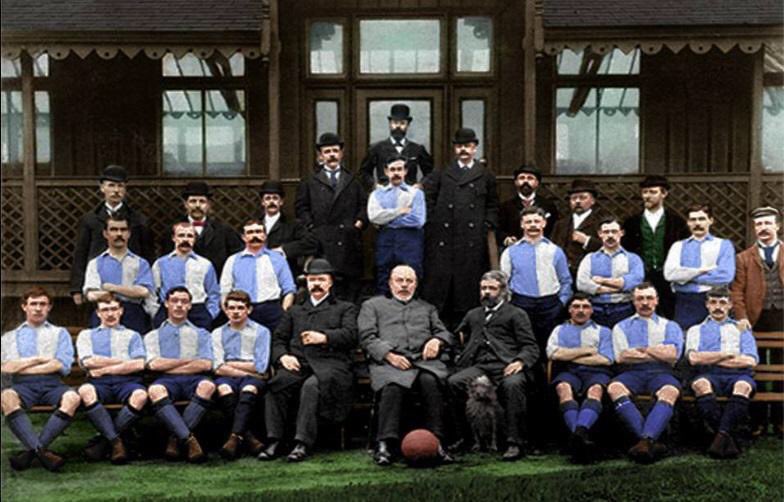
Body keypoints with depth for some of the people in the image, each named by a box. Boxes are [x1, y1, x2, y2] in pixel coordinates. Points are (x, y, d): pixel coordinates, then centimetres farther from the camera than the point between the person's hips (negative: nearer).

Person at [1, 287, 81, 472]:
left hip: (52, 385, 0)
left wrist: (22, 367, 5)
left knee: (72, 398, -36)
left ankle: (31, 449, -35)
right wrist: (37, 360, 2)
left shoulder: (60, 333, 23)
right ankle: (41, 451, -44)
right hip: (23, 386, 0)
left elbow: (62, 366, 6)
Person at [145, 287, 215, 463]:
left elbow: (206, 364, 5)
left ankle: (175, 438, -29)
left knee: (207, 385, -36)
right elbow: (154, 364, 4)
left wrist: (168, 366, 2)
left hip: (194, 379, 1)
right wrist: (189, 360, 4)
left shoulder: (201, 334, 24)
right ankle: (189, 439, -42)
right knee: (155, 390, -38)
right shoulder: (153, 336, 25)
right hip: (167, 381, 0)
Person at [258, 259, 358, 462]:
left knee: (312, 386, -37)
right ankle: (274, 441, -29)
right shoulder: (295, 311, 32)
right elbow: (279, 338, 22)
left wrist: (324, 337, -12)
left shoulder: (345, 308, 23)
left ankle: (303, 443, -37)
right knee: (276, 385, -30)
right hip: (298, 363, 3)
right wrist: (283, 356, -1)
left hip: (329, 363, -3)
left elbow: (350, 335, 4)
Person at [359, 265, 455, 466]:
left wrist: (436, 340, 0)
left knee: (431, 381, -34)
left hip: (424, 359, 2)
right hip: (389, 362, -2)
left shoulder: (427, 308, 34)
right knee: (393, 387, -37)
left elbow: (445, 333, 26)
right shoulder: (372, 305, 24)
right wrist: (389, 355, -8)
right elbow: (367, 337, 9)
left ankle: (436, 442, -34)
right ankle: (384, 444, -34)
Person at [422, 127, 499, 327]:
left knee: (468, 286, 1)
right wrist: (432, 223, 0)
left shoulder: (485, 176, 12)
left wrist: (488, 225, 2)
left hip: (473, 241, 0)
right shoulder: (441, 174, 11)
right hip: (444, 239, 0)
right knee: (438, 282, -1)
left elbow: (492, 206, 15)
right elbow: (428, 200, 10)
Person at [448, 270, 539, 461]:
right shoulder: (473, 315, 33)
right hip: (479, 366, 4)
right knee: (453, 382, -27)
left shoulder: (516, 314, 18)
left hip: (506, 366, -3)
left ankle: (515, 443, -33)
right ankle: (462, 437, -17)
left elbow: (531, 347, 8)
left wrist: (520, 361, -13)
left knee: (512, 385, -38)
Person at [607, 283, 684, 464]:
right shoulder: (622, 327, 23)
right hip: (631, 373, 0)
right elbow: (621, 357, 4)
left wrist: (642, 349, 6)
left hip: (660, 373, 0)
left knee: (670, 391, -38)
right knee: (615, 388, -36)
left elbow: (672, 355, 3)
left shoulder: (670, 326, 23)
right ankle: (651, 442, -44)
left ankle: (646, 440, -53)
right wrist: (659, 352, 6)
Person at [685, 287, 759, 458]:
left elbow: (750, 361, 8)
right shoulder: (696, 330, 24)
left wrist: (711, 359, 4)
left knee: (743, 386, -38)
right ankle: (728, 439, -37)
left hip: (738, 375, 1)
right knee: (700, 384, -38)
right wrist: (727, 354, 3)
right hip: (710, 375, 0)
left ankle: (721, 436, -42)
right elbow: (694, 358, 4)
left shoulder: (742, 330, 26)